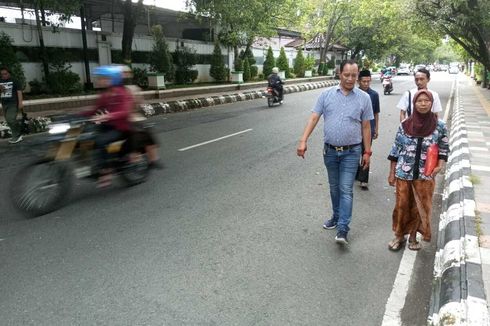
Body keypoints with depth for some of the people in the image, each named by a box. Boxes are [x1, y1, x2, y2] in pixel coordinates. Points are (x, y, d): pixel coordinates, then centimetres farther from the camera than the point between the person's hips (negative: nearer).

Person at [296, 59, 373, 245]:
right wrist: (303, 141, -14)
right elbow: (314, 118, -4)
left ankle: (343, 229, -2)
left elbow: (366, 127, 2)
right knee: (334, 188, 17)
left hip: (351, 152, -2)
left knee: (346, 190, -5)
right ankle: (337, 216, 35)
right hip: (330, 151, 2)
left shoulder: (363, 98, -2)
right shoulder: (326, 95, 0)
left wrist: (367, 152, 1)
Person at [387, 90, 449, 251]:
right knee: (402, 206, 9)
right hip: (403, 174, 0)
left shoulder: (440, 126, -5)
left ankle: (413, 236, 31)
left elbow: (444, 148, 7)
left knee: (419, 207, 11)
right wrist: (391, 173, 2)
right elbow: (395, 150, 1)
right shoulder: (405, 125, -5)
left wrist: (440, 165, -11)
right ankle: (399, 236, 28)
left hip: (425, 175, 0)